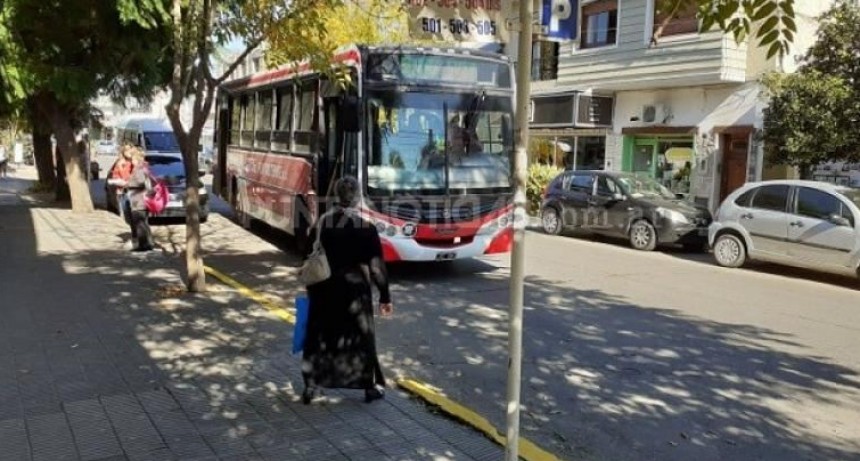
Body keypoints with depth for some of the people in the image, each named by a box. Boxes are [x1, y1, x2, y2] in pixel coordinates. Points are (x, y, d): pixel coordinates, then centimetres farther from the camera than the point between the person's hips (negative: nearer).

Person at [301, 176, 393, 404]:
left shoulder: (320, 224, 0)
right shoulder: (366, 228, -12)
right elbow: (377, 267, -11)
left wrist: (312, 289, 18)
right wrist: (385, 296, -3)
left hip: (324, 289, 3)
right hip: (355, 291, -3)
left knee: (318, 336, 13)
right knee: (362, 337, 10)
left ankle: (310, 387, 19)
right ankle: (371, 387, 19)